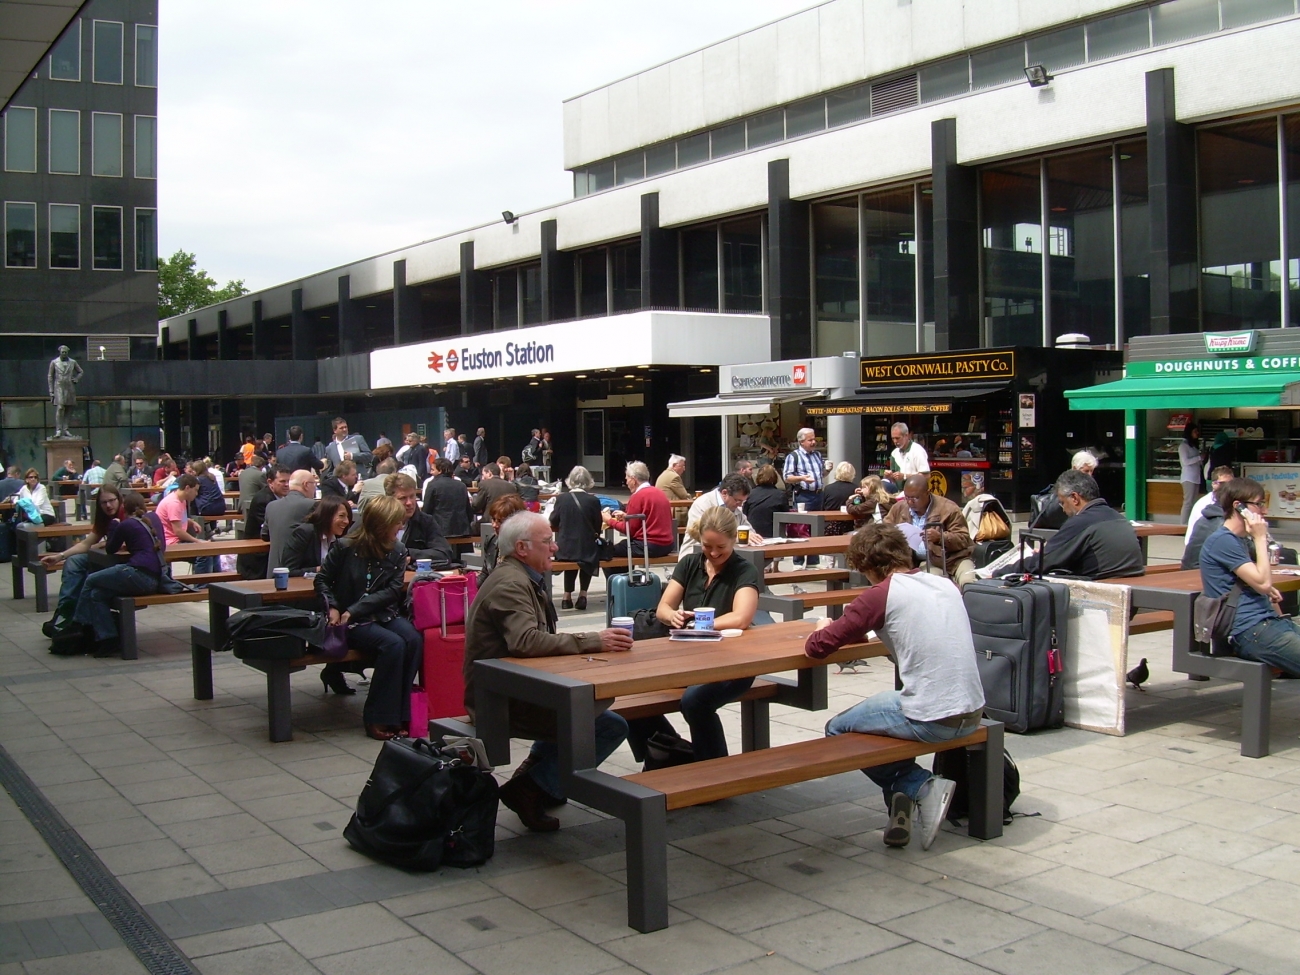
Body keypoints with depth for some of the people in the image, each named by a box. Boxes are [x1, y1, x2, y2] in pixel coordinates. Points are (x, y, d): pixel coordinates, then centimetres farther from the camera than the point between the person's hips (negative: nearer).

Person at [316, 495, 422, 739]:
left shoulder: (398, 551, 2)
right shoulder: (345, 548, -8)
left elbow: (393, 590, -6)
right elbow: (322, 580, 2)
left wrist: (354, 610, -17)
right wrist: (332, 608, -16)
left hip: (385, 614, 4)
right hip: (353, 623, -4)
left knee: (414, 640, -27)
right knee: (394, 644, -30)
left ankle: (399, 715, -17)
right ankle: (377, 718, -19)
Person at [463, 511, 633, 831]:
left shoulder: (524, 579, 16)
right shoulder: (511, 584, -17)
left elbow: (540, 641, 15)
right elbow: (526, 641, -32)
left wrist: (594, 642, 0)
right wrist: (594, 641, -28)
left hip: (511, 689, 11)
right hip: (500, 702, -11)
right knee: (611, 727, -13)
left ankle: (535, 768, 17)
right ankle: (530, 789, -8)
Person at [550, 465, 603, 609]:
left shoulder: (561, 498, -5)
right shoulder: (593, 500, -8)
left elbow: (553, 523, 7)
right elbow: (598, 528, 2)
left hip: (564, 550, 1)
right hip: (587, 550, -1)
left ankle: (568, 596, 27)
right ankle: (582, 594, 21)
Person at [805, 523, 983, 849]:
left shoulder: (881, 593, -9)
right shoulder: (944, 584, 10)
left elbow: (817, 647, -6)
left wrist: (825, 629, 16)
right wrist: (864, 624, 25)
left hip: (932, 721, -7)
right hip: (972, 714, 7)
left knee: (837, 730, 15)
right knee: (890, 704, 34)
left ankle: (923, 786, 5)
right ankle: (903, 797, 19)